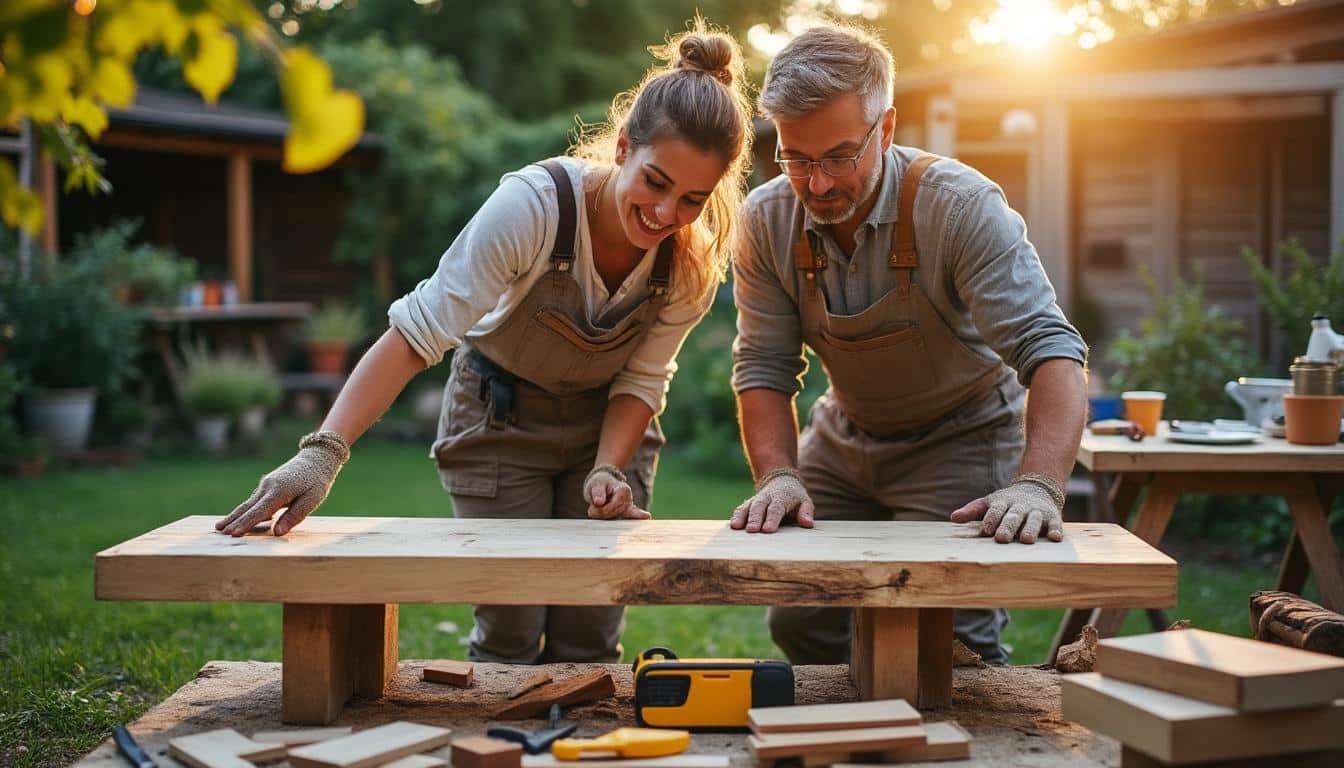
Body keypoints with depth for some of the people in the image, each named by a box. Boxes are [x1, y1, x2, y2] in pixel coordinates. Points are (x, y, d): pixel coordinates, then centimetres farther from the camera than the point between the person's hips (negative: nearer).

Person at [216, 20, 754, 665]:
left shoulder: (699, 255, -19)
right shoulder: (532, 205, -32)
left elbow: (641, 380, -9)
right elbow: (416, 333, -35)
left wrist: (607, 472, -27)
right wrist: (324, 451, -45)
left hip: (607, 422, 3)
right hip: (499, 414, -3)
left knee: (588, 639, -1)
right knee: (508, 633, -5)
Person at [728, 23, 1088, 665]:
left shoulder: (961, 206, -27)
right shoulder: (766, 221, -14)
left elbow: (1049, 349, -33)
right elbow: (765, 368, -10)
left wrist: (1038, 486, -48)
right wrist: (780, 477, -28)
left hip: (960, 439, -4)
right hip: (843, 438, 5)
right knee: (797, 624, 3)